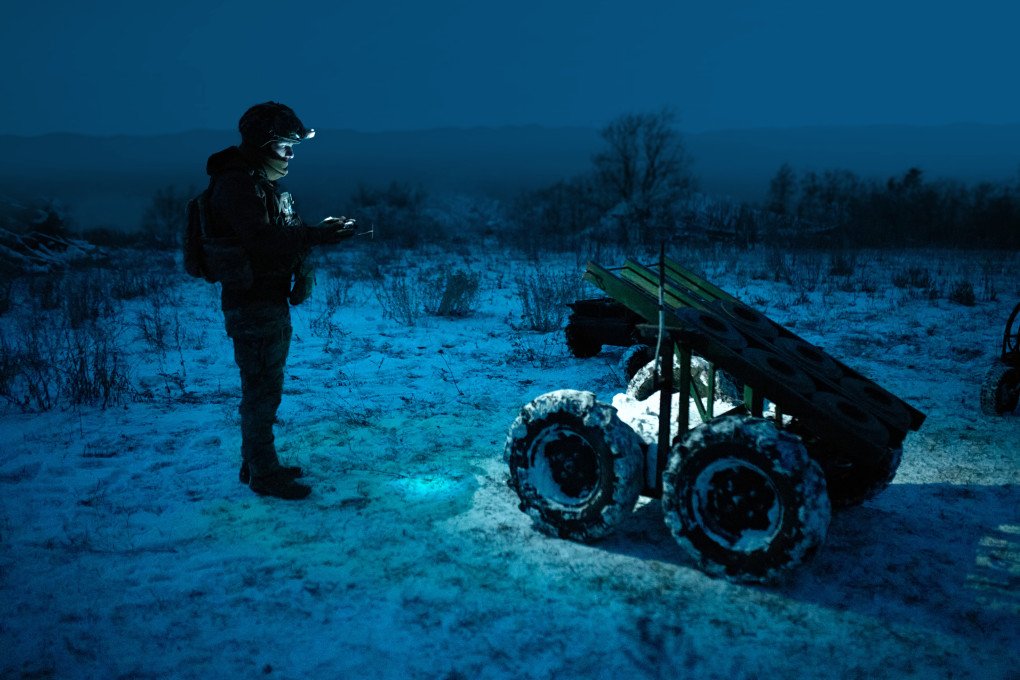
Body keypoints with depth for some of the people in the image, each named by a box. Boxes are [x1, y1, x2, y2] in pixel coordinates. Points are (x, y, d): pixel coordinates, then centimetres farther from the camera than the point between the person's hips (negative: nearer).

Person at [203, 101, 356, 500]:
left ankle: (256, 464, 31)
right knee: (261, 391, -2)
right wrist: (317, 235, -29)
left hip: (273, 302, 10)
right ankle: (263, 475, 8)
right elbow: (262, 238, -28)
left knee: (266, 387, 18)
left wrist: (322, 230, 2)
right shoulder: (236, 184, -16)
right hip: (252, 304, -10)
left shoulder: (265, 183, 16)